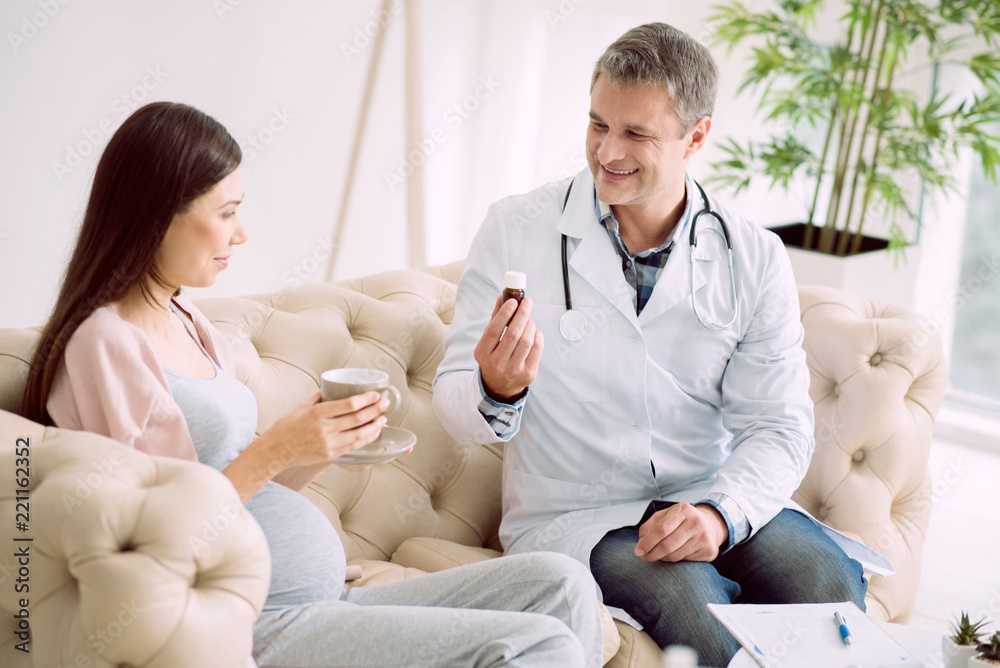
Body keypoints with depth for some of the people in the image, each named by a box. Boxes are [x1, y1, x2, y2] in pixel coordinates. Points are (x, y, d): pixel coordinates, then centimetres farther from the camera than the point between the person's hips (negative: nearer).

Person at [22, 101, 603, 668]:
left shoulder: (188, 323, 17)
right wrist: (273, 452, -19)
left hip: (326, 602, 9)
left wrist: (333, 443, 2)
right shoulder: (104, 343, -11)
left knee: (562, 584, -2)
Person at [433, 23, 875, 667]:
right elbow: (457, 411, -3)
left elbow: (779, 426, -1)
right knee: (690, 596, -31)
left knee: (828, 582, -26)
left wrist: (719, 512, -21)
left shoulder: (754, 259, 1)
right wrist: (496, 392, -28)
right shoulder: (515, 229, -4)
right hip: (574, 513, -2)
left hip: (715, 500, 2)